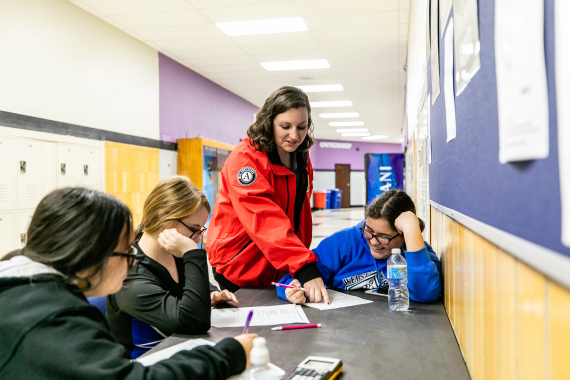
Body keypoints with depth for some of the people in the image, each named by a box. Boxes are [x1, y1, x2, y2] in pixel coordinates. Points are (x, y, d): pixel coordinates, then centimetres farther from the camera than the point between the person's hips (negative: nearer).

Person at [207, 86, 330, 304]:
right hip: (240, 268, -7)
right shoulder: (245, 158, -21)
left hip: (281, 268, 7)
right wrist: (304, 268, -40)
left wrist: (304, 260, 6)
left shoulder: (302, 159, 5)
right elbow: (265, 220, -32)